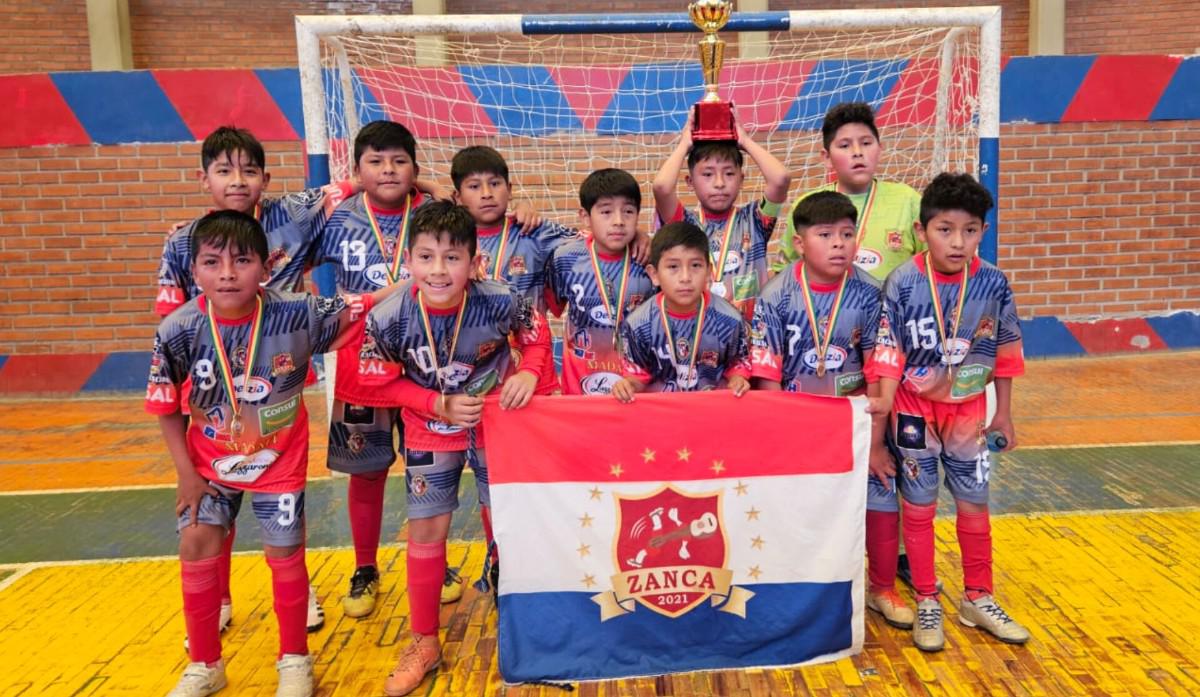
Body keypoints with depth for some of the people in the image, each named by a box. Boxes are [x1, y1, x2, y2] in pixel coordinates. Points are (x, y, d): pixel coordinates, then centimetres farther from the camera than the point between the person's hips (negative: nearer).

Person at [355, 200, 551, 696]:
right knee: (426, 531, 7)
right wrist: (439, 405, -20)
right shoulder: (388, 320, -26)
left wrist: (528, 373, -25)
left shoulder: (500, 302, -27)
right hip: (430, 432, 0)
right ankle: (424, 641, 27)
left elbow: (537, 335, -7)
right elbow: (381, 382, -10)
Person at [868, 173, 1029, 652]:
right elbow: (889, 350, -14)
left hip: (969, 410, 2)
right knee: (918, 508, 8)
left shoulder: (993, 284, -9)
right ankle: (926, 604, 24)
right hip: (914, 410, -2)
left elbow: (1005, 352, 1)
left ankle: (978, 600, 31)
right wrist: (884, 402, -26)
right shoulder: (903, 284, -17)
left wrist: (1004, 415, 6)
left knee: (974, 506, 12)